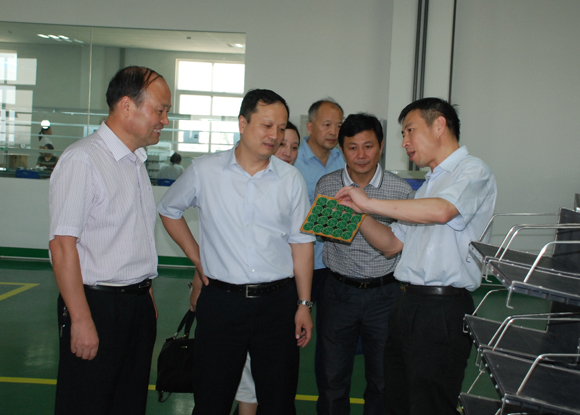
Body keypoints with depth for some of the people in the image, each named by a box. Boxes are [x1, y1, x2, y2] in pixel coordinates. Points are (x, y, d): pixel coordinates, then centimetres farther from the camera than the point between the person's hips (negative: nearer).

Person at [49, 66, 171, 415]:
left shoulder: (137, 162, 13)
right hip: (97, 305, -8)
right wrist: (81, 320, -20)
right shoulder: (82, 160, -15)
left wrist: (147, 294, 17)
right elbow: (63, 245, -19)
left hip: (139, 304, 8)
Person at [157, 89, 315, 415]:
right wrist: (196, 256, 8)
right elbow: (169, 210, 16)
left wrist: (304, 304, 4)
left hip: (277, 302, 1)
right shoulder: (204, 171, 0)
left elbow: (301, 243, 6)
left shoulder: (291, 179, 3)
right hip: (221, 300, -1)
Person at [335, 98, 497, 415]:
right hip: (407, 305, 9)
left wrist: (370, 203, -21)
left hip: (442, 311, -9)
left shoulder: (472, 171, -5)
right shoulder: (429, 183, 24)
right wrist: (357, 212, 8)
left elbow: (441, 211, -27)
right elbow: (392, 244, 23)